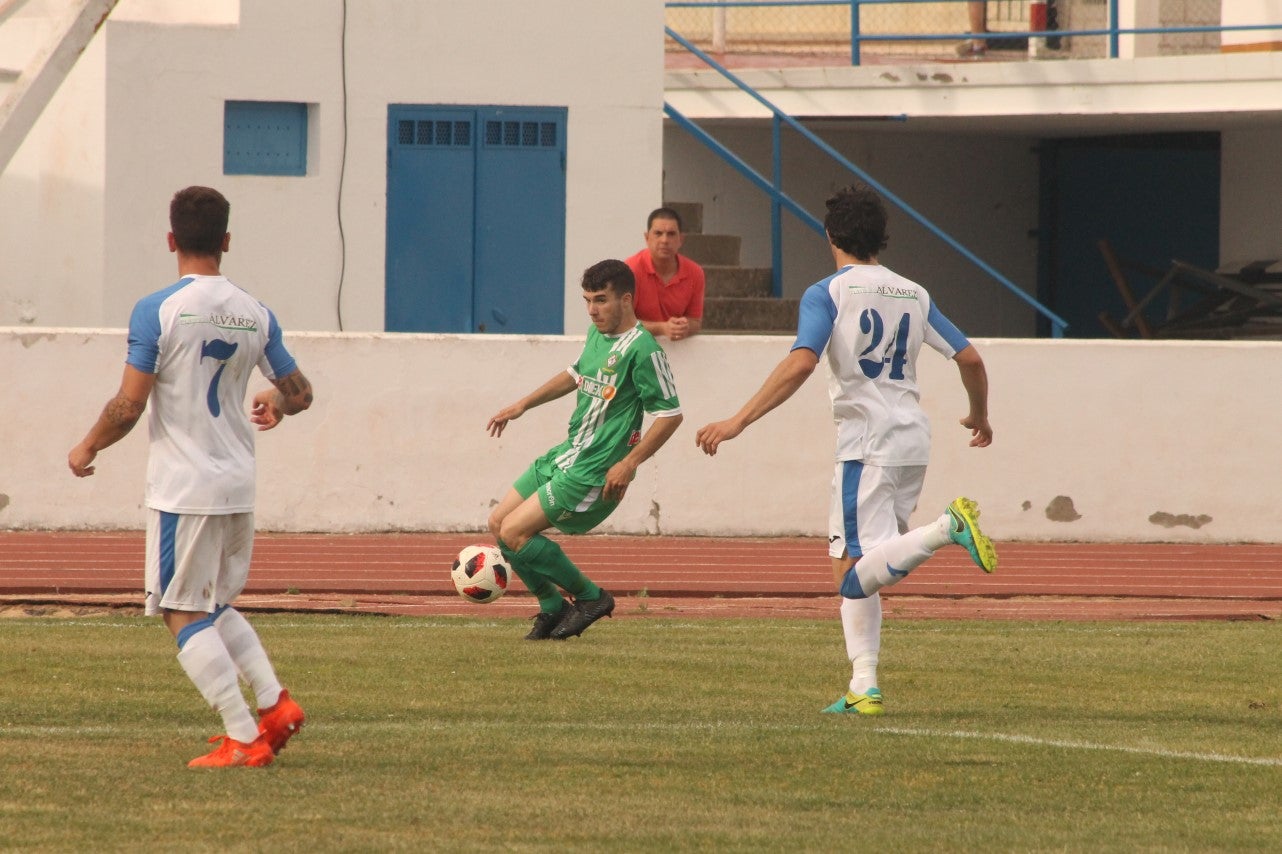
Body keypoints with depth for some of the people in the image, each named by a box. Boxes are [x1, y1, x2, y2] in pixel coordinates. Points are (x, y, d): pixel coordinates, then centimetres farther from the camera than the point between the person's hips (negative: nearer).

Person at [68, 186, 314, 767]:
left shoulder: (157, 311, -12)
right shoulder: (255, 314, 4)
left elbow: (128, 407, -12)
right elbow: (299, 393, 12)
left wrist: (86, 449, 3)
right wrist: (276, 403, 31)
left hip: (182, 489, -6)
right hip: (238, 485, 6)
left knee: (184, 614, 0)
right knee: (216, 607, 21)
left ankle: (244, 738, -6)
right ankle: (275, 703, 5)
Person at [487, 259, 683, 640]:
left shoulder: (642, 350, -18)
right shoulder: (597, 335, 9)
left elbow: (670, 414, -18)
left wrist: (629, 463, -22)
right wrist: (522, 405, 26)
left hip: (594, 473, -10)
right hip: (565, 455, 10)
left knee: (514, 532, -15)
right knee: (499, 523, 10)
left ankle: (590, 597, -1)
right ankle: (553, 607, 19)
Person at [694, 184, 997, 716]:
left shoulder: (827, 294, -3)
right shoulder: (913, 294, 14)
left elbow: (799, 365, -18)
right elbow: (970, 358, 14)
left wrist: (738, 422, -18)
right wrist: (979, 416, 33)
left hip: (867, 441, -7)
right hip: (914, 440, 7)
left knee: (858, 574, -12)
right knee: (852, 570, 13)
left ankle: (948, 527, -34)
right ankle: (864, 687, 4)